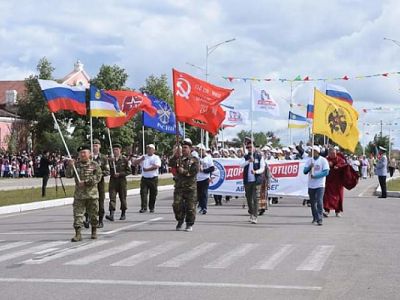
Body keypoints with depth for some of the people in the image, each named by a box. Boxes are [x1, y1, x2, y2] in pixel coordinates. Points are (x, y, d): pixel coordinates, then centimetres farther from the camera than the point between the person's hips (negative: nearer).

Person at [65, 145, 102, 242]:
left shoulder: (94, 165, 0)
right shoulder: (76, 164, 7)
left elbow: (98, 177, -9)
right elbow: (68, 175, 0)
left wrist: (85, 182, -16)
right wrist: (70, 166, -17)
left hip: (92, 194, -1)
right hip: (79, 194, 1)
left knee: (93, 214, 8)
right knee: (78, 214, -7)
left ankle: (94, 232, 25)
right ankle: (78, 234, -8)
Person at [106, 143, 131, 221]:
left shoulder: (124, 160, 1)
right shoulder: (110, 160, 6)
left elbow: (128, 171, -1)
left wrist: (120, 174, -12)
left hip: (122, 181, -1)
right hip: (113, 181, 1)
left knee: (123, 197, 7)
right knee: (112, 197, -10)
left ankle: (123, 214, 21)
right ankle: (111, 215, -18)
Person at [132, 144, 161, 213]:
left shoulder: (156, 158, 2)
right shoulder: (143, 157, 13)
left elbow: (156, 166, -14)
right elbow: (134, 162, 6)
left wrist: (147, 169, -16)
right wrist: (140, 159, -13)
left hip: (153, 179, -2)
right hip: (144, 178, 2)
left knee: (153, 194, 4)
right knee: (143, 193, -8)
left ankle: (151, 208, 15)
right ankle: (143, 208, -11)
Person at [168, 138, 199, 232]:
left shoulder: (194, 160, 3)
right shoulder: (178, 158, 11)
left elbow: (195, 171, -8)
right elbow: (171, 164, -7)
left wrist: (184, 172, -15)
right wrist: (175, 155, -19)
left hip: (190, 187, -3)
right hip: (179, 186, 3)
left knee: (190, 207, -1)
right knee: (177, 205, -3)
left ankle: (189, 224, 12)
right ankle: (180, 221, 18)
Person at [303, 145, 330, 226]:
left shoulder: (323, 160, -3)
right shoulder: (309, 160, 8)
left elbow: (326, 172, -10)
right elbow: (305, 171, 2)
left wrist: (315, 176, -17)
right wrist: (309, 167, -18)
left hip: (320, 185, -4)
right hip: (311, 185, 4)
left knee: (319, 202, -14)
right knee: (312, 202, 11)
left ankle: (319, 219, -15)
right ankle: (315, 217, 26)